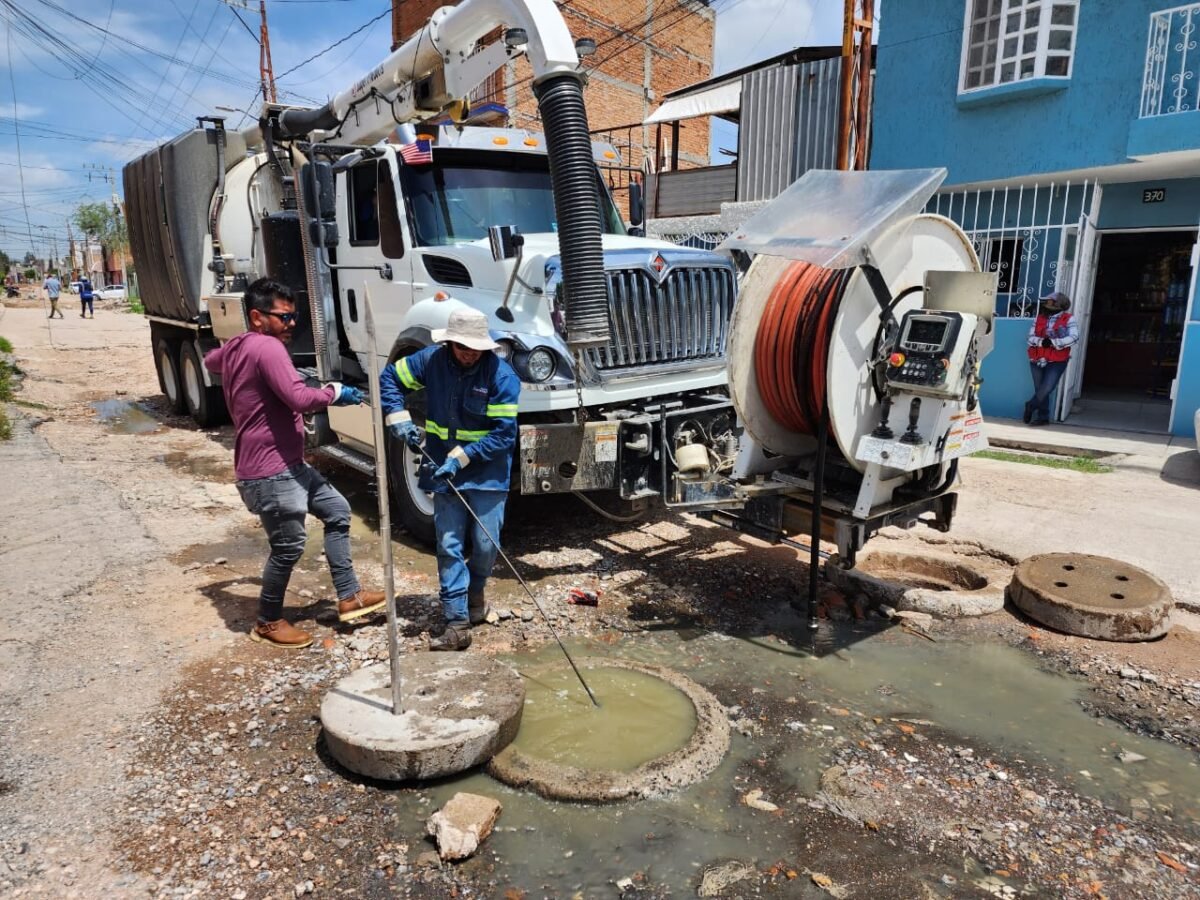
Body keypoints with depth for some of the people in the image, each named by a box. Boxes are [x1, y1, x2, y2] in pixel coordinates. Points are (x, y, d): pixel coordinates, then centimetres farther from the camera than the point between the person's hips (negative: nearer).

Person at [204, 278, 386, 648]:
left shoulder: (235, 348, 12)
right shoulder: (268, 347, -19)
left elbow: (210, 360, 36)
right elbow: (300, 399, -29)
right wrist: (335, 391, -12)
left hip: (287, 464, 11)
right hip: (269, 472, -11)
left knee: (337, 510, 14)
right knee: (288, 547, 0)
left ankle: (349, 596, 19)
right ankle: (268, 622, 22)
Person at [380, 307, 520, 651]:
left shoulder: (502, 375, -16)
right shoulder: (431, 360, -5)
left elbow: (503, 433, -17)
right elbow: (390, 378, 10)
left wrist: (461, 457, -22)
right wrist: (399, 418, -6)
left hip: (487, 476, -2)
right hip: (444, 474, 3)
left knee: (486, 545, 4)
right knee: (449, 547, 0)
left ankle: (475, 591, 36)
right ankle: (457, 624, 6)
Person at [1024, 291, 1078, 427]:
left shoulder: (1068, 319, -2)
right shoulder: (1039, 318, 8)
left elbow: (1073, 337, -15)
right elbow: (1031, 338, 1)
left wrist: (1053, 342, -23)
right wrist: (1041, 341, -19)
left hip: (1057, 361, -4)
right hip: (1038, 360, 4)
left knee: (1046, 389, -11)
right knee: (1040, 390, 8)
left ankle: (1030, 406, 15)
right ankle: (1043, 417, 18)